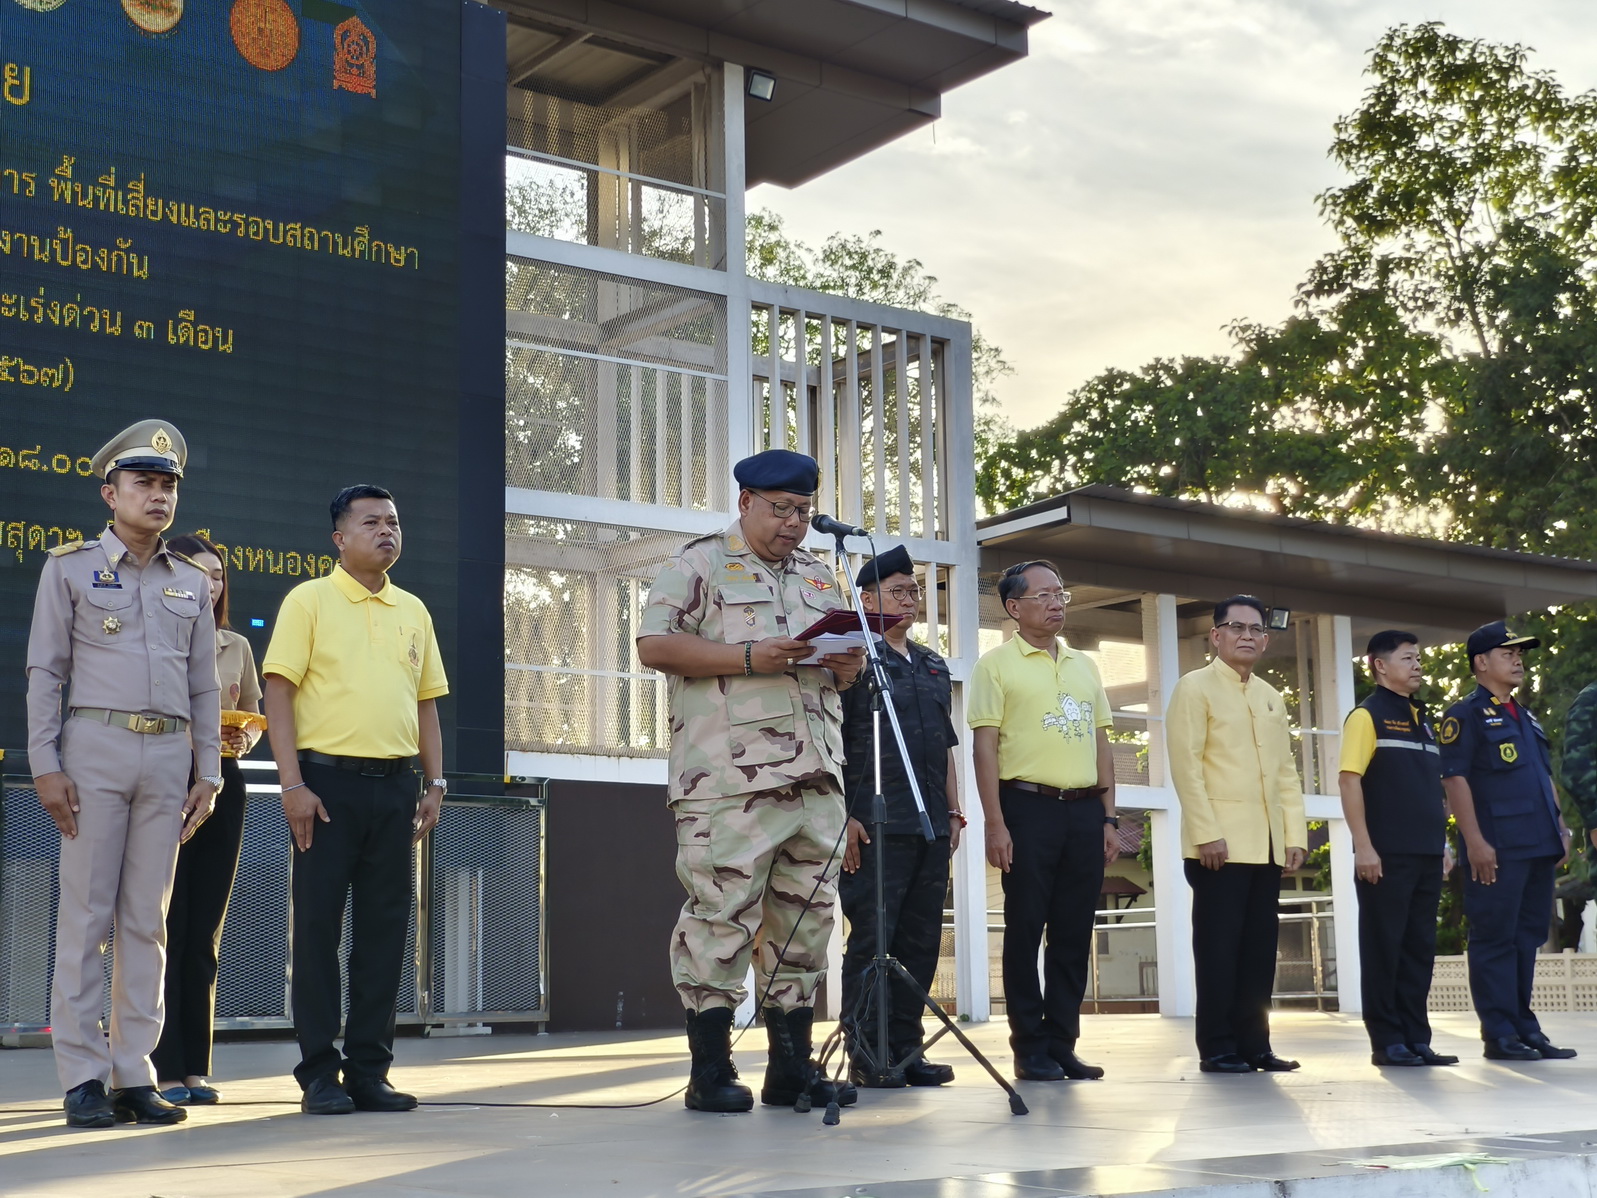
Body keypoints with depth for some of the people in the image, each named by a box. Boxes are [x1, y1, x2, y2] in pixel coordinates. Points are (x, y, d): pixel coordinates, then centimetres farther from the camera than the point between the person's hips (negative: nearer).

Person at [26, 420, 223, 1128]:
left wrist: (208, 774, 9)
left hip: (169, 757, 4)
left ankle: (134, 1076, 8)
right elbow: (44, 671, 1)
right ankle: (82, 1078, 0)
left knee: (147, 918, 4)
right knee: (86, 914, -4)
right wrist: (46, 767, -8)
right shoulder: (70, 566, 5)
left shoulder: (190, 582, 15)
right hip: (96, 746, -3)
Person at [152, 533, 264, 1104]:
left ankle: (196, 1068, 12)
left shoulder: (237, 646, 14)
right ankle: (166, 1071, -3)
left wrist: (241, 738, -3)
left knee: (205, 932, 7)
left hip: (221, 785, 5)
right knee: (168, 929, -6)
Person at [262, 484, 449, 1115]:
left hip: (395, 785, 5)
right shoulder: (309, 600, 0)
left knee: (384, 928, 5)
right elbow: (278, 692, -6)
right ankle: (319, 1074, 5)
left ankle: (369, 1071, 11)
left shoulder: (413, 611, 15)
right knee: (318, 926, -1)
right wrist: (293, 784, -14)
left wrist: (434, 784, 9)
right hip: (328, 780, -5)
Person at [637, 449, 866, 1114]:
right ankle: (710, 1072, -1)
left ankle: (792, 1067, 15)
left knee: (807, 917, 7)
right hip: (729, 778, -7)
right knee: (721, 915, -8)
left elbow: (846, 660, 29)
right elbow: (654, 644, -8)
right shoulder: (700, 565, 2)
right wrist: (749, 658, -15)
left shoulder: (818, 575, 23)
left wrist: (847, 664, 3)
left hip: (816, 777, 7)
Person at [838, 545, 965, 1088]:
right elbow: (828, 744, -8)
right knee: (871, 941, -4)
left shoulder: (933, 667, 20)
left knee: (920, 941, 8)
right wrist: (844, 816, -14)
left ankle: (904, 1049, 14)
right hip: (875, 828, -7)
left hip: (931, 829, 7)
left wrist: (954, 812, 17)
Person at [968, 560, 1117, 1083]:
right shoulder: (997, 664, 0)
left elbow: (1101, 744, 18)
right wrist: (995, 824, -12)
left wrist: (1109, 818, 11)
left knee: (1074, 933, 6)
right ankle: (1030, 1049, 6)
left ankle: (1063, 1044, 13)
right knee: (1025, 930, -1)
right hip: (1029, 807, -5)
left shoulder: (1084, 666, 18)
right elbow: (985, 747, -5)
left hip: (1085, 810, 5)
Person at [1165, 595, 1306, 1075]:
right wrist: (1207, 833, -17)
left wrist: (1295, 833, 8)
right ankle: (1216, 1048, 1)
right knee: (1219, 946, -4)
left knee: (1260, 947, 6)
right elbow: (1186, 765, -9)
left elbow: (1286, 771, 18)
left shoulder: (1272, 698, 20)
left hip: (1268, 846, 6)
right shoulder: (1194, 688, -1)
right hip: (1220, 844, -6)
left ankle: (1253, 1043, 12)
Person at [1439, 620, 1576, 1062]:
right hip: (1497, 850, -8)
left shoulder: (1525, 717, 21)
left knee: (1527, 937, 10)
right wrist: (1475, 842, -17)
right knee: (1496, 938, -4)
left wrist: (1560, 827, 16)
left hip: (1538, 846, 8)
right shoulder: (1465, 716, -4)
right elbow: (1455, 780, -11)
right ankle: (1500, 1034, -1)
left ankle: (1525, 1027, 16)